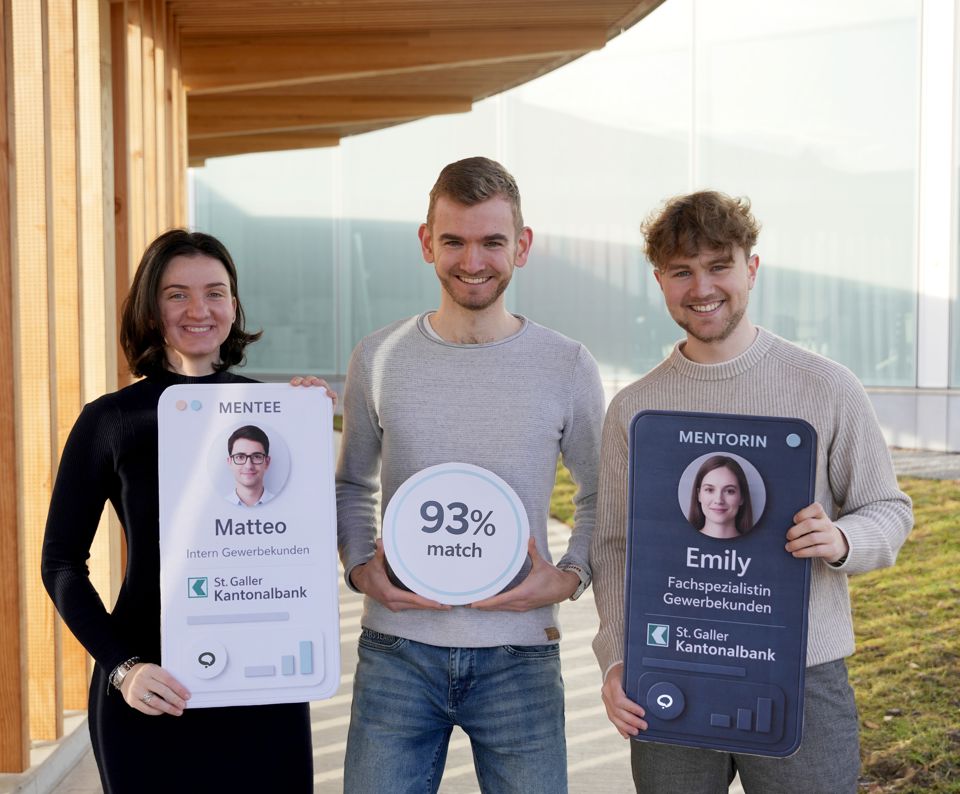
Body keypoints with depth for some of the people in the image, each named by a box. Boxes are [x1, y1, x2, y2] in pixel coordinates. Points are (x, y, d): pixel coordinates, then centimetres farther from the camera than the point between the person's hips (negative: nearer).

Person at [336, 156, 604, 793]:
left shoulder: (568, 368, -1)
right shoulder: (378, 359, 2)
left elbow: (602, 495, 10)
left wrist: (572, 575, -7)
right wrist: (359, 567, -3)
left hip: (519, 654, 0)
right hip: (397, 651, 1)